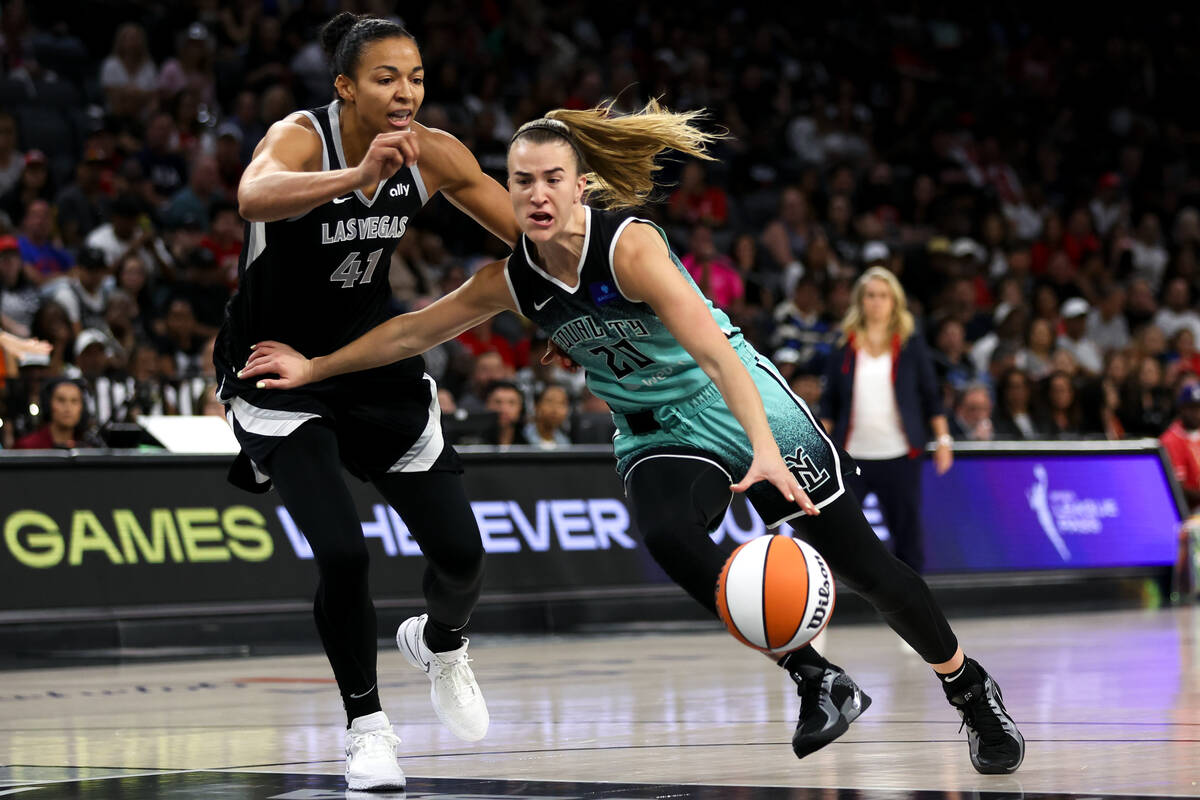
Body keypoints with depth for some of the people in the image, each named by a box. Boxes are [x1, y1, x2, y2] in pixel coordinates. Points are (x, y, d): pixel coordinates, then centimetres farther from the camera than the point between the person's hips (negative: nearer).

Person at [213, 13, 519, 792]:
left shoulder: (432, 154, -10)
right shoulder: (302, 137, -24)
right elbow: (255, 196, -48)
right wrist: (358, 175, -63)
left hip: (373, 360, 5)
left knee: (461, 552, 0)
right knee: (343, 552, -19)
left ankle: (440, 643, 35)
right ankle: (367, 728, 3)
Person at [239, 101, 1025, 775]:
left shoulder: (630, 244, -26)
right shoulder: (512, 280, -9)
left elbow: (715, 350, -34)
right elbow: (413, 331, 5)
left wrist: (763, 452, -45)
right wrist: (313, 369, 6)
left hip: (744, 409, -4)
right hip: (656, 438, 4)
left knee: (862, 563, -2)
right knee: (669, 538, -28)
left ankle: (974, 692, 22)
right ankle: (820, 684, -13)